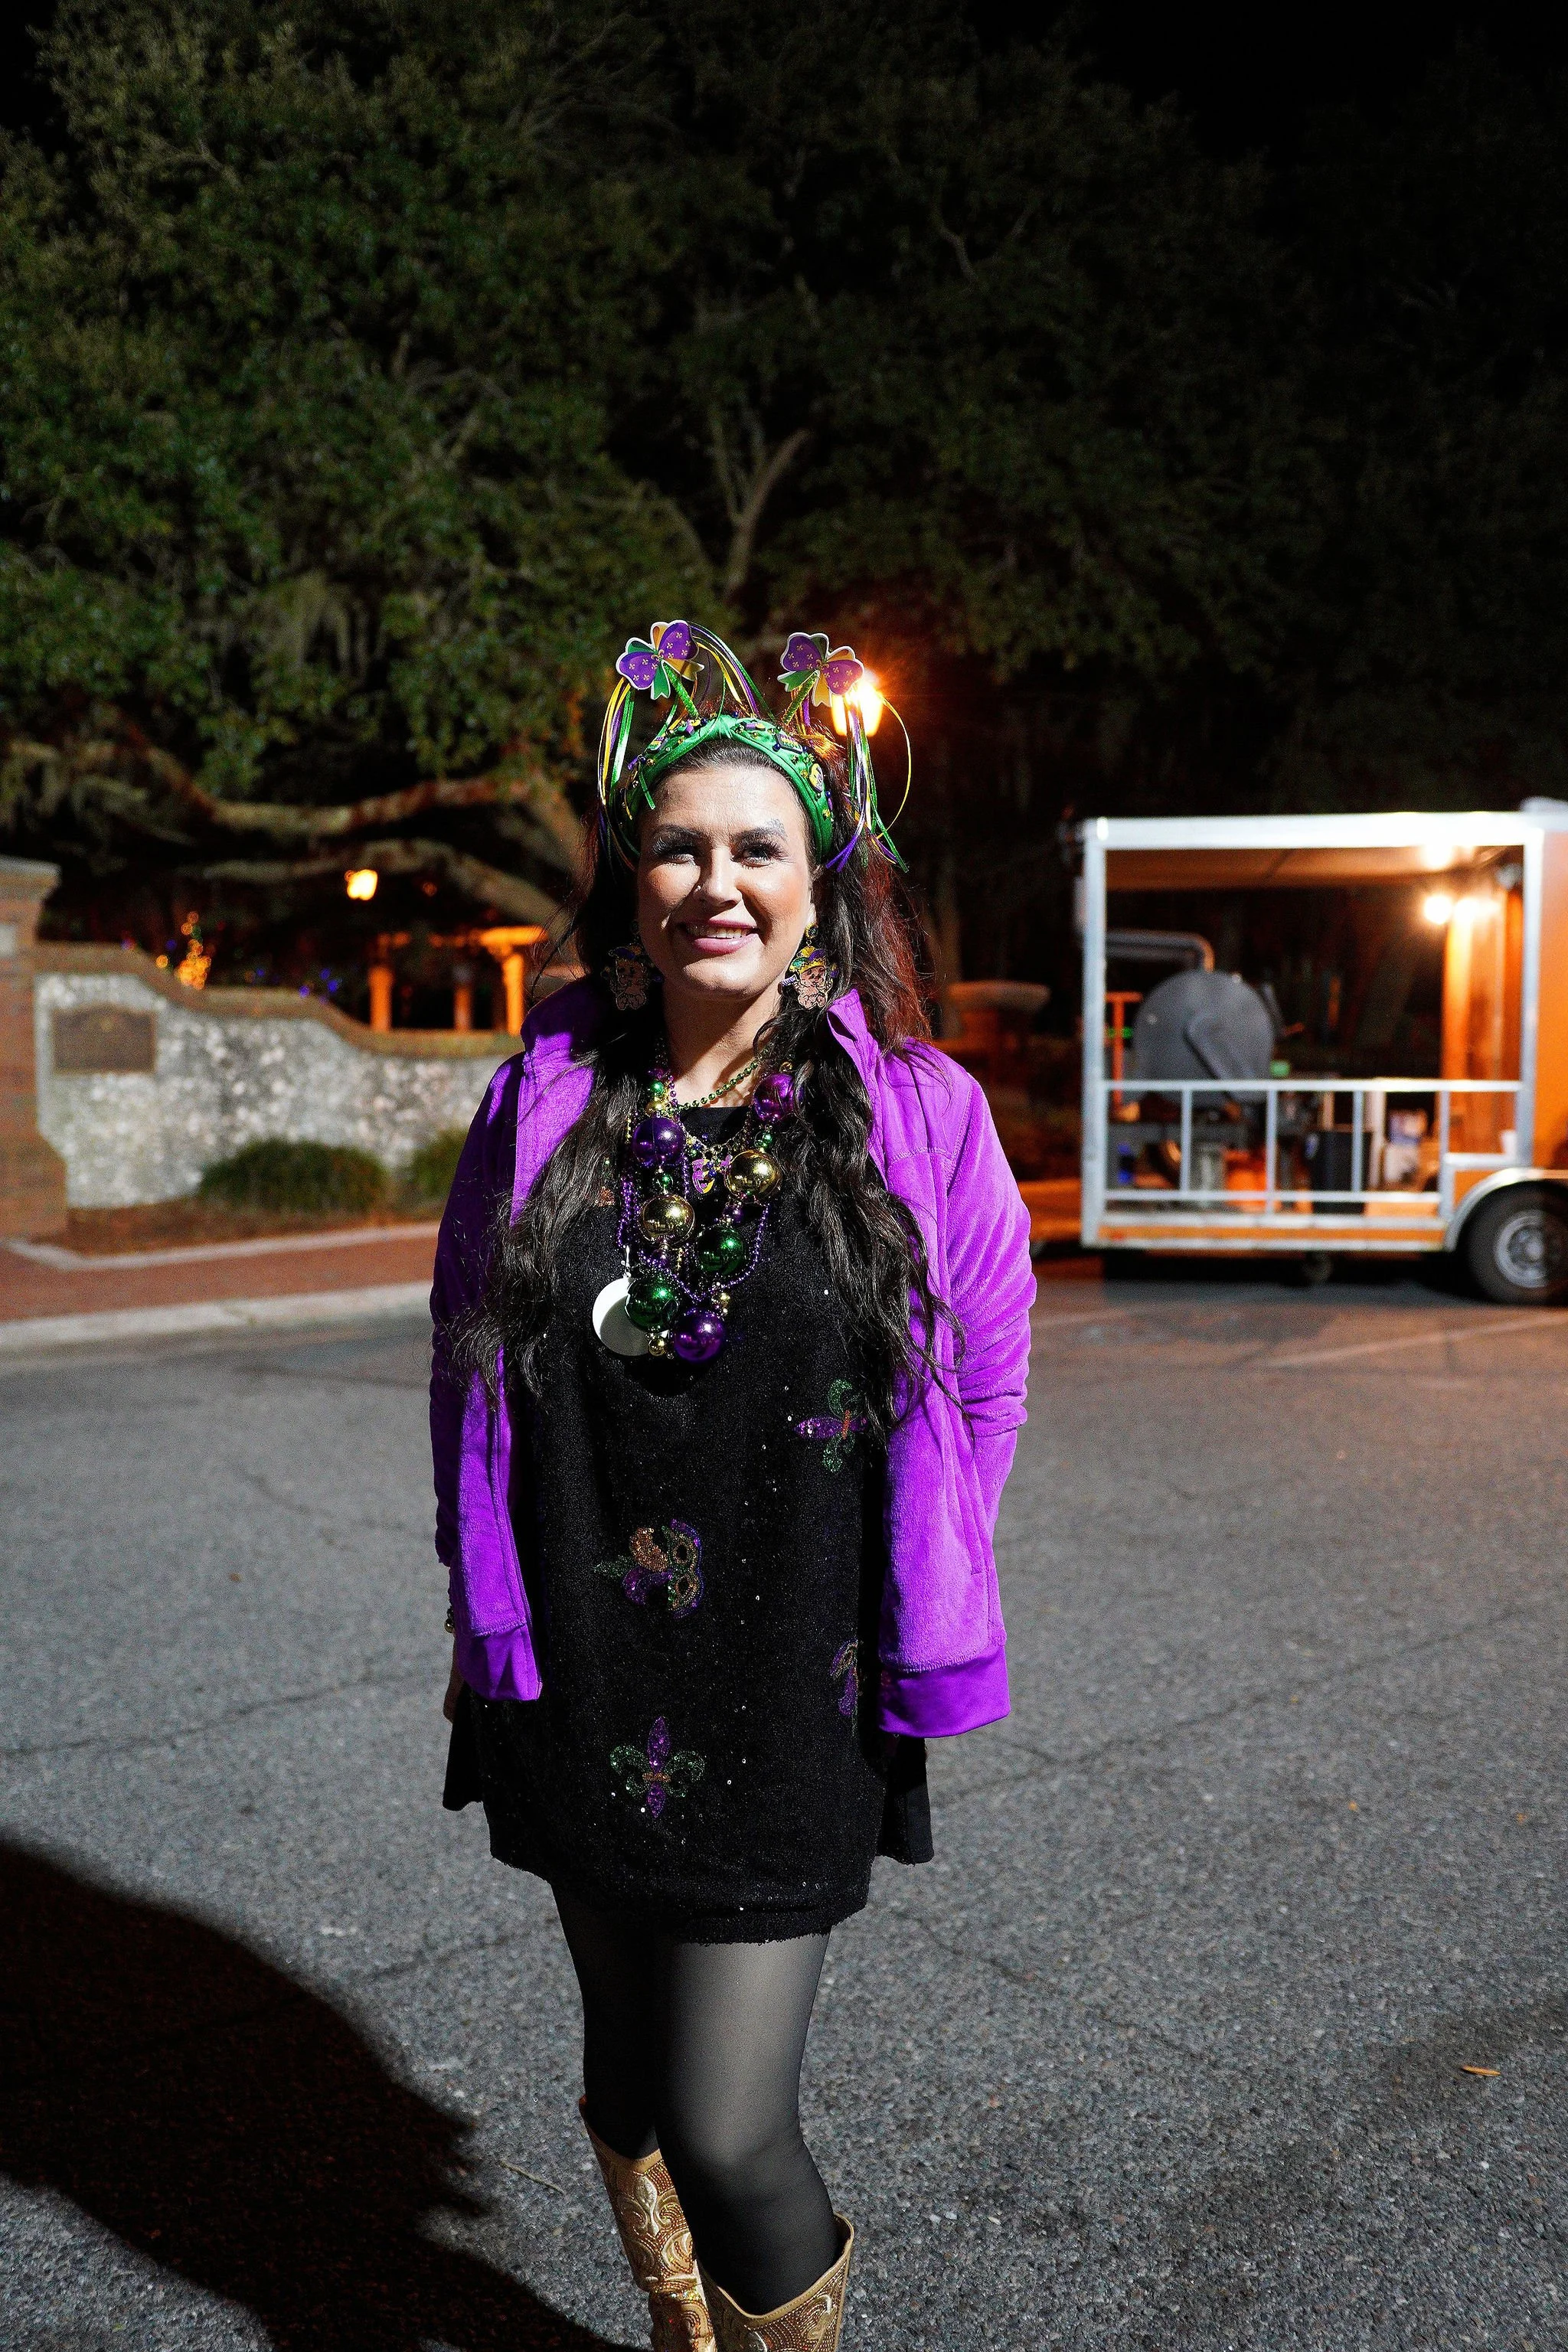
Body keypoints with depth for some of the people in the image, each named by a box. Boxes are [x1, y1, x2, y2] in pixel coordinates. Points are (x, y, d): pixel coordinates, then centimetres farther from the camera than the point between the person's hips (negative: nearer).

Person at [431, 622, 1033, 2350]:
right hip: (580, 1689, 3)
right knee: (628, 2076, 20)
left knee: (726, 2132, -1)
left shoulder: (921, 1116, -7)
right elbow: (465, 1365, 9)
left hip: (789, 1696, -3)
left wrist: (915, 1636, 3)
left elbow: (985, 1389, 2)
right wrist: (490, 1612, 9)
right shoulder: (540, 1103, -1)